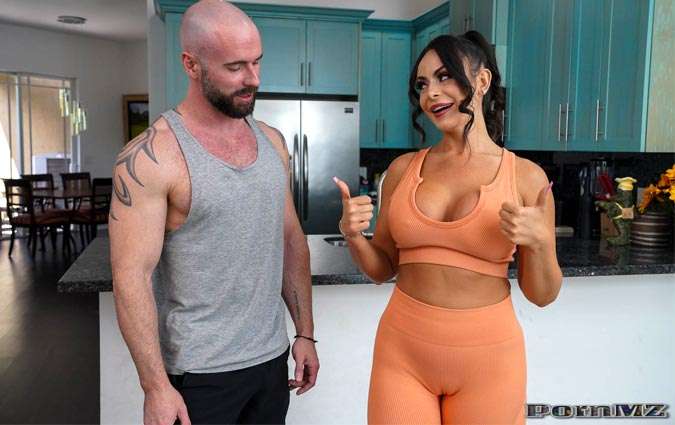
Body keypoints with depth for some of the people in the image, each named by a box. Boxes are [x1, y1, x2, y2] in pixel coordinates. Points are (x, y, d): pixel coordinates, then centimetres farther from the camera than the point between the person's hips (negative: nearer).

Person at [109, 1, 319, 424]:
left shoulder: (272, 141, 3)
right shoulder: (150, 158, -15)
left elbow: (291, 241, 8)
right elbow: (132, 278, -15)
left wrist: (305, 333, 7)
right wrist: (156, 387, -16)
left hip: (272, 358, 5)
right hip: (199, 373, -5)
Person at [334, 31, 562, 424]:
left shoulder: (526, 177, -6)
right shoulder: (403, 169, 0)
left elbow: (542, 295, -1)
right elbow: (383, 269, 7)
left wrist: (539, 242, -20)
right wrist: (353, 235, -12)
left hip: (487, 357, -1)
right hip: (403, 351, 2)